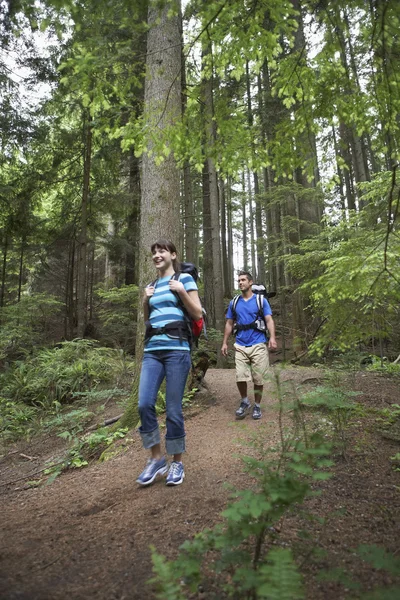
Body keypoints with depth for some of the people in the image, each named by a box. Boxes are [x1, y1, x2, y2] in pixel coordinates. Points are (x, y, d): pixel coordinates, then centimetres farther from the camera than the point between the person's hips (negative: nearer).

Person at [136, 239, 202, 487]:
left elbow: (198, 314, 0)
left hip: (177, 349, -5)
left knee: (173, 409, -1)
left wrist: (182, 292, -11)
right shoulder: (152, 285, 19)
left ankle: (177, 462, 18)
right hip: (152, 350, 5)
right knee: (145, 404, -6)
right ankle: (156, 459, 12)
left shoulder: (184, 278, 4)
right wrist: (146, 301, 8)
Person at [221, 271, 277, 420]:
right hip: (240, 346, 2)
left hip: (258, 345, -2)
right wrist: (224, 343, 8)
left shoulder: (261, 300, 3)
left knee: (258, 379, 4)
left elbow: (269, 320, -4)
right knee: (240, 377, -5)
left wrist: (272, 338, -20)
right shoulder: (234, 303, 10)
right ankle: (244, 402, 20)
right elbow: (229, 324, 14)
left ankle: (257, 406, 23)